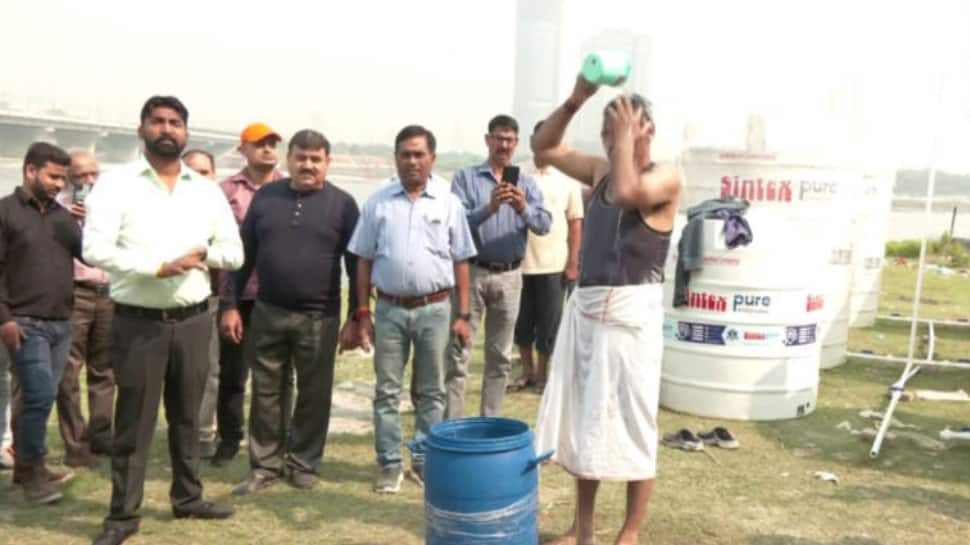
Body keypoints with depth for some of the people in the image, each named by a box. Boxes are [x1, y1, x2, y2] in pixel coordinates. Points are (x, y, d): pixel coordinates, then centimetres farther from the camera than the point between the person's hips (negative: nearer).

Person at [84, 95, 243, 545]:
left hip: (193, 320, 4)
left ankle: (187, 498, 30)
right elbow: (94, 249, -16)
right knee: (134, 423, 4)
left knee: (187, 417, 16)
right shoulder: (116, 184, -4)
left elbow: (235, 253, 8)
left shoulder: (207, 191, 8)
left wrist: (205, 253, -12)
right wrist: (160, 266, -23)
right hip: (138, 322, -4)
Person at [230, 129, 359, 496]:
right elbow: (245, 253, 9)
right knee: (266, 392, 9)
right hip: (267, 313, 2)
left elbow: (356, 263, -2)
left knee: (313, 394, 8)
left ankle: (303, 463, 23)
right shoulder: (265, 197, 5)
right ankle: (265, 465, 21)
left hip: (319, 317, -2)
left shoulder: (342, 203, -2)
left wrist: (355, 316, -5)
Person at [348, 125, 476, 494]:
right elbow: (364, 260, 5)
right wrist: (362, 313, 2)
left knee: (431, 391, 9)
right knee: (387, 391, 7)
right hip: (389, 309, 0)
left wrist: (463, 315, 0)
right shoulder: (379, 201, 3)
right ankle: (389, 464, 18)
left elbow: (460, 261, 4)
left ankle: (425, 460, 22)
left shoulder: (448, 202, 1)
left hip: (435, 310, 0)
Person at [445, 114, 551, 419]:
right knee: (458, 353, -2)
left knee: (500, 355, 11)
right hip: (472, 273, -3)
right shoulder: (466, 177, 0)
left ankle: (489, 422, 22)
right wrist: (489, 208, -28)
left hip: (509, 276, 3)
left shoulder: (526, 183, 7)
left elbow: (544, 225, -6)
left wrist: (524, 209, -25)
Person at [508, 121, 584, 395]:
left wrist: (573, 264, 0)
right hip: (520, 263, 0)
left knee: (548, 324, 7)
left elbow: (575, 223, 5)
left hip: (553, 265, 0)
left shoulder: (567, 180, 4)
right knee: (522, 322, 10)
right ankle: (527, 371, 26)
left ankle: (541, 374, 22)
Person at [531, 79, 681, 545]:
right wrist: (575, 101, 4)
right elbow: (543, 147, 16)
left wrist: (626, 136, -15)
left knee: (632, 424, 3)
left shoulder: (664, 178, -7)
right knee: (582, 420, 13)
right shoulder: (600, 171, 12)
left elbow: (626, 192, -27)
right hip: (584, 309, 7)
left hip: (630, 313, -7)